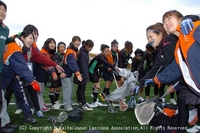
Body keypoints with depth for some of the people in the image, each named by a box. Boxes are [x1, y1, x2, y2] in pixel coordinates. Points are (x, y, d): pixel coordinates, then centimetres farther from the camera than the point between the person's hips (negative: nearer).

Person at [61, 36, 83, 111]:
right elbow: (73, 63, -37)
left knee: (71, 88, 15)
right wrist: (77, 73, -47)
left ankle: (69, 101, 28)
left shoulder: (74, 50, 7)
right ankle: (67, 105, -3)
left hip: (69, 72, 9)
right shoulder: (70, 52, -24)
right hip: (65, 73, -9)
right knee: (68, 88, -9)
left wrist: (77, 73, 7)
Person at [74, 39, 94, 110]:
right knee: (82, 88, -4)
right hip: (81, 73, -9)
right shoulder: (82, 53, -20)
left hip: (83, 73, 9)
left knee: (80, 88, 17)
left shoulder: (85, 52, 9)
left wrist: (86, 76, 13)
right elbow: (83, 66, -25)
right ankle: (84, 104, 1)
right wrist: (86, 77, -27)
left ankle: (80, 101, 29)